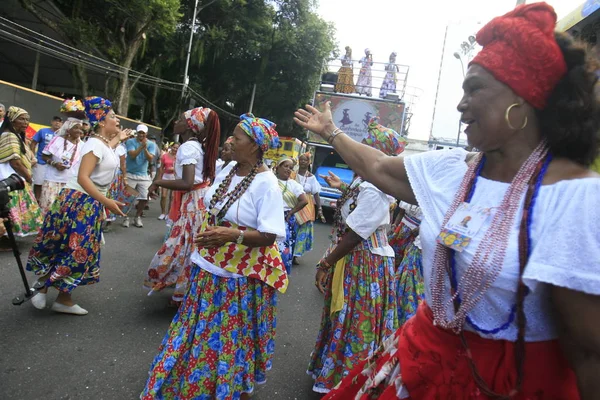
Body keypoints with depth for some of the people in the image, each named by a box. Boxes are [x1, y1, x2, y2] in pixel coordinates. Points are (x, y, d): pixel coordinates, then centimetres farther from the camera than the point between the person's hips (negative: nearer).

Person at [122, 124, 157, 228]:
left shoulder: (151, 144, 0)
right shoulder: (130, 141, -5)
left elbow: (150, 159, -11)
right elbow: (132, 155, -19)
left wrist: (145, 148, -26)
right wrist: (141, 146, -29)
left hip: (143, 175, 2)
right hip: (130, 174, -2)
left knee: (144, 199, 3)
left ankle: (138, 217, 20)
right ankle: (126, 217, 16)